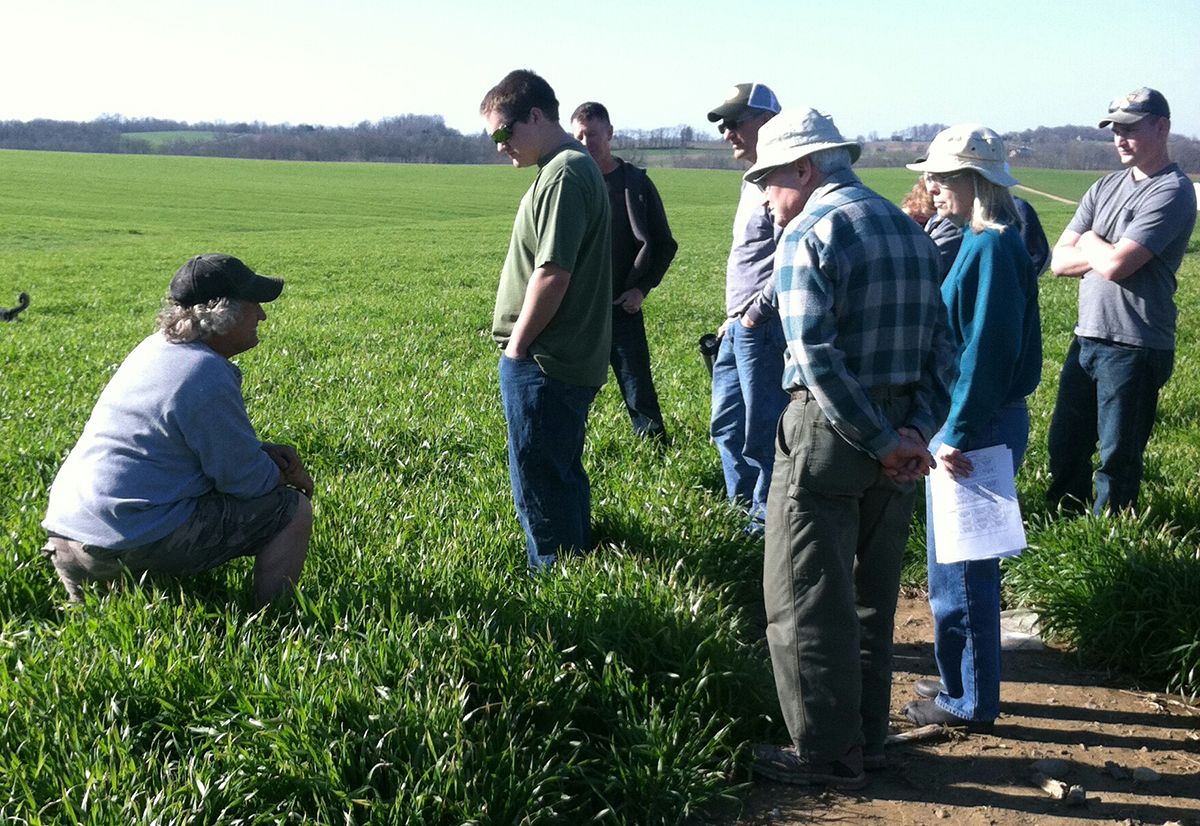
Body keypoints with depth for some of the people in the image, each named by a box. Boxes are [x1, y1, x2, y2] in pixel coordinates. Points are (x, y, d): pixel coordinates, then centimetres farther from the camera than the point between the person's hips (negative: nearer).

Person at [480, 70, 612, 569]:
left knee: (540, 489, -1)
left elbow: (552, 273, -23)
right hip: (574, 360, 10)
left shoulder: (563, 176, -18)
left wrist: (516, 346, -14)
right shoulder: (576, 167, 14)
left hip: (544, 363, -10)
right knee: (564, 478, 20)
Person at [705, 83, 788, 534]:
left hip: (764, 328, -11)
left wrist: (757, 311, -18)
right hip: (739, 328, 11)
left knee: (762, 433, -2)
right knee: (727, 425, 18)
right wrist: (734, 315, 19)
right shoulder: (754, 180, 17)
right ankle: (745, 507, 31)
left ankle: (766, 520, 10)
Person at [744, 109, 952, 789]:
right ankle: (868, 738, 28)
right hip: (899, 434, 8)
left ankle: (827, 753, 10)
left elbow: (816, 355, -22)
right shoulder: (910, 230, 12)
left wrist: (882, 441, -17)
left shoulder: (809, 235, -12)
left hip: (828, 431, -8)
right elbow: (941, 346, 7)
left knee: (807, 602, 4)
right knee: (873, 597, 18)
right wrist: (917, 431, -1)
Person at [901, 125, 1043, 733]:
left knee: (959, 571, 1)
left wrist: (958, 437, -22)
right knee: (966, 565, 19)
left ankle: (969, 703, 14)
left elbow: (986, 354, -23)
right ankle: (964, 683, 32)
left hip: (976, 430, -10)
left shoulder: (992, 249, -19)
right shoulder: (982, 242, 11)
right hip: (972, 425, 10)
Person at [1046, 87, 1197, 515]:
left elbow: (1115, 265, -21)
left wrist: (1090, 241, -1)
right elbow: (1060, 260, 6)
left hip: (1135, 347, -8)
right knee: (1064, 446, 16)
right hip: (1087, 337, 8)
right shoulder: (1106, 187, 12)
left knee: (1118, 461, 3)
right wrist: (1108, 252, -9)